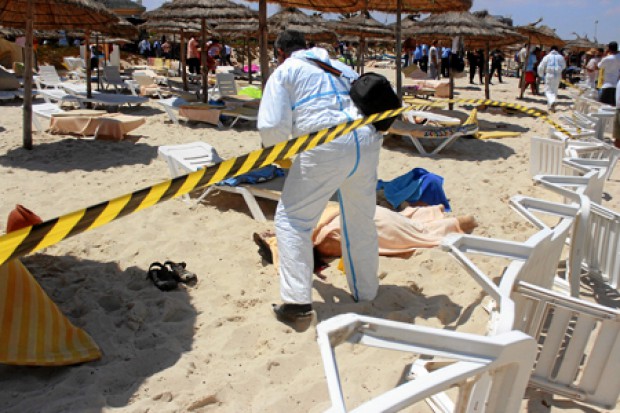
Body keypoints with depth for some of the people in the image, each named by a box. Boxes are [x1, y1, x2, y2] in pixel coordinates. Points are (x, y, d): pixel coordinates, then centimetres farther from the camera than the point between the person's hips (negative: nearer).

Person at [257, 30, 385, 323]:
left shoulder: (284, 71, 10)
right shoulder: (339, 67, 28)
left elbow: (271, 126, -1)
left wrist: (279, 151, 18)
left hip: (326, 148, -6)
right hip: (366, 143, 6)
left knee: (292, 219, 7)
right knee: (360, 221, 21)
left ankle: (298, 300, 1)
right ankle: (366, 293, 33)